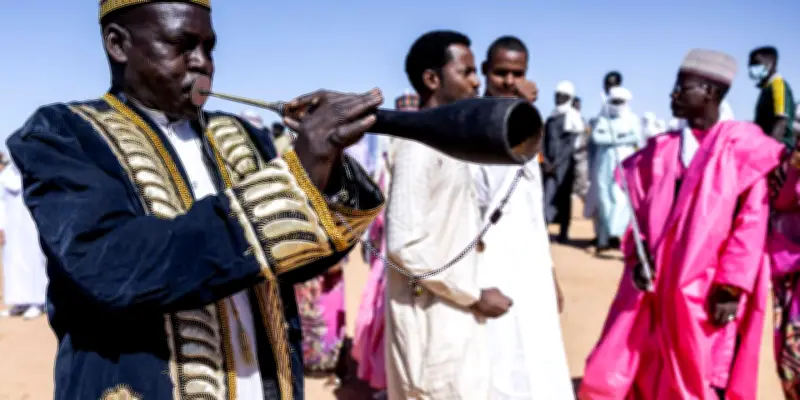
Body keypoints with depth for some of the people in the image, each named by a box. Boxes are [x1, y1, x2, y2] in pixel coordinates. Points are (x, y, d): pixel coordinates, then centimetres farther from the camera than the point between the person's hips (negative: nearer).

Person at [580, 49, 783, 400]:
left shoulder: (743, 146, -4)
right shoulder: (662, 148, 10)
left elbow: (751, 224, -7)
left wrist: (731, 288, -11)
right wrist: (637, 255, -5)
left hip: (706, 293, -4)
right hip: (653, 288, 5)